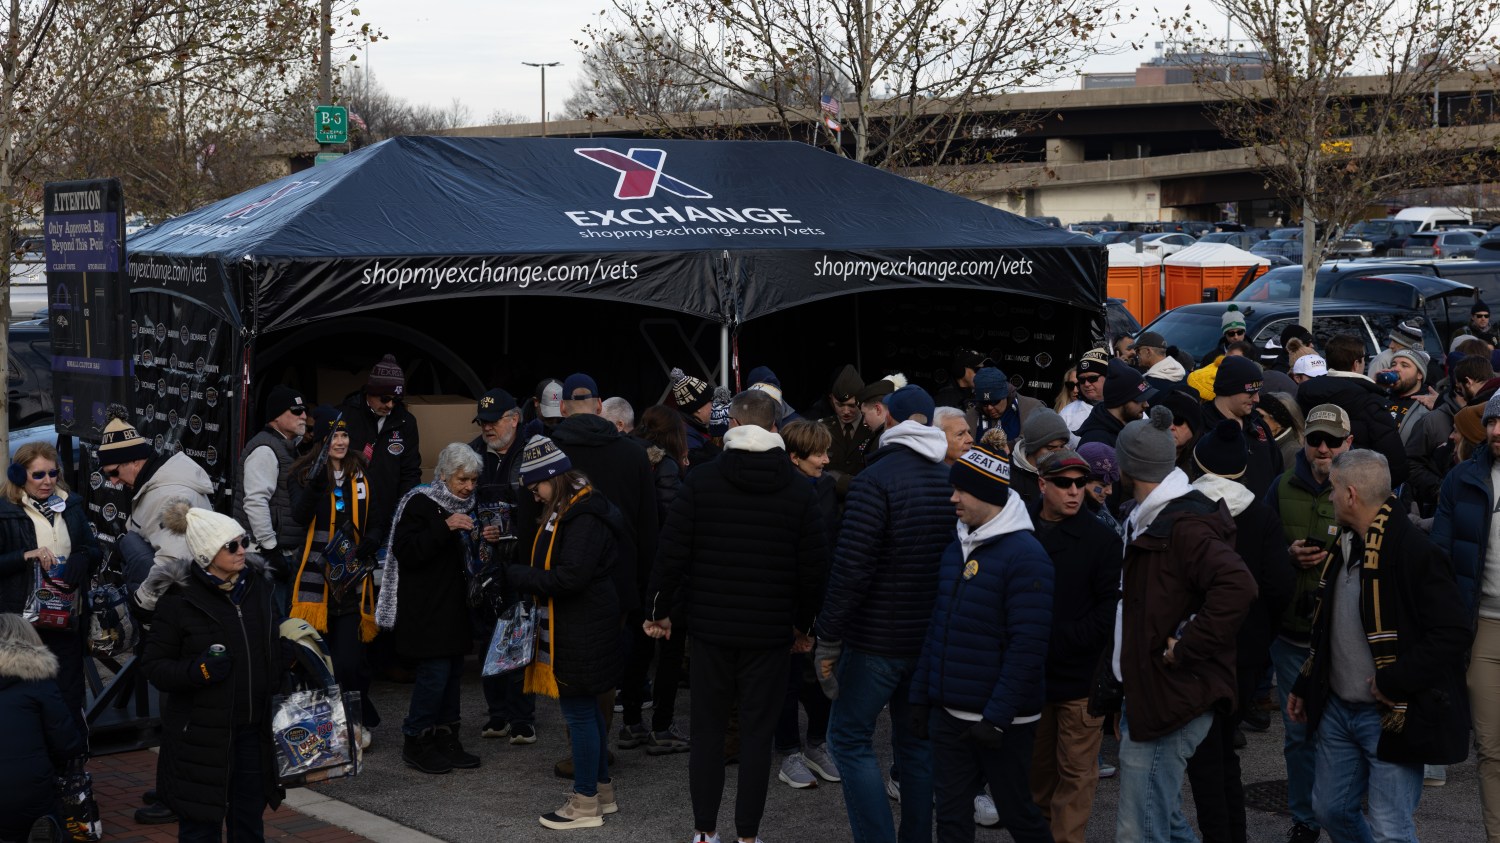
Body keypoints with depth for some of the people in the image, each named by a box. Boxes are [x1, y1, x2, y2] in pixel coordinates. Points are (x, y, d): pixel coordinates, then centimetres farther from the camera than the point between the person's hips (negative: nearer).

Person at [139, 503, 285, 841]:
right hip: (202, 735, -5)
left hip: (253, 731, 5)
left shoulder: (257, 585, 5)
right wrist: (198, 670, -24)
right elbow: (153, 665, -9)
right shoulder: (179, 600, -12)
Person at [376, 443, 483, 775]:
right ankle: (415, 742, 2)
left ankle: (446, 739, 18)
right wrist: (445, 527, -29)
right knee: (434, 672, -10)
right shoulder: (420, 503, -12)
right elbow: (405, 551, -23)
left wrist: (479, 540, 6)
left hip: (455, 606, 8)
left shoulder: (465, 505, 15)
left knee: (453, 671, 10)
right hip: (426, 608, -8)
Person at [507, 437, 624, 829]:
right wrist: (516, 572, 2)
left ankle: (586, 804, 7)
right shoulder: (564, 512, 12)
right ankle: (602, 790, 28)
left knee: (579, 712, -2)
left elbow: (570, 576, -26)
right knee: (586, 709, 17)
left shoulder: (585, 518, -21)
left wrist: (515, 576, -20)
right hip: (568, 627, 10)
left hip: (581, 632, -10)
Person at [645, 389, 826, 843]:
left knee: (708, 729, 10)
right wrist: (804, 624, 11)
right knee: (758, 733, 6)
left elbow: (673, 552, -6)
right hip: (771, 631, 0)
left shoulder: (701, 480, -5)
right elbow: (812, 566, 0)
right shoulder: (798, 489, -3)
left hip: (711, 626, 0)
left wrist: (659, 610, 4)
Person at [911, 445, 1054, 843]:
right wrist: (920, 696, 13)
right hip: (948, 714, 7)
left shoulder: (1025, 555, -14)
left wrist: (997, 718, -20)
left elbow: (1027, 647, -18)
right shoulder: (955, 549, 10)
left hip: (1002, 722, -7)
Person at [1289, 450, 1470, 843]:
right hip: (1338, 709, 9)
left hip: (1393, 717, -9)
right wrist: (1305, 686, 20)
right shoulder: (1345, 546, 10)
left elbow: (1454, 632, -23)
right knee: (1330, 810, 17)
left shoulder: (1415, 553, -19)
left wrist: (1394, 682, -23)